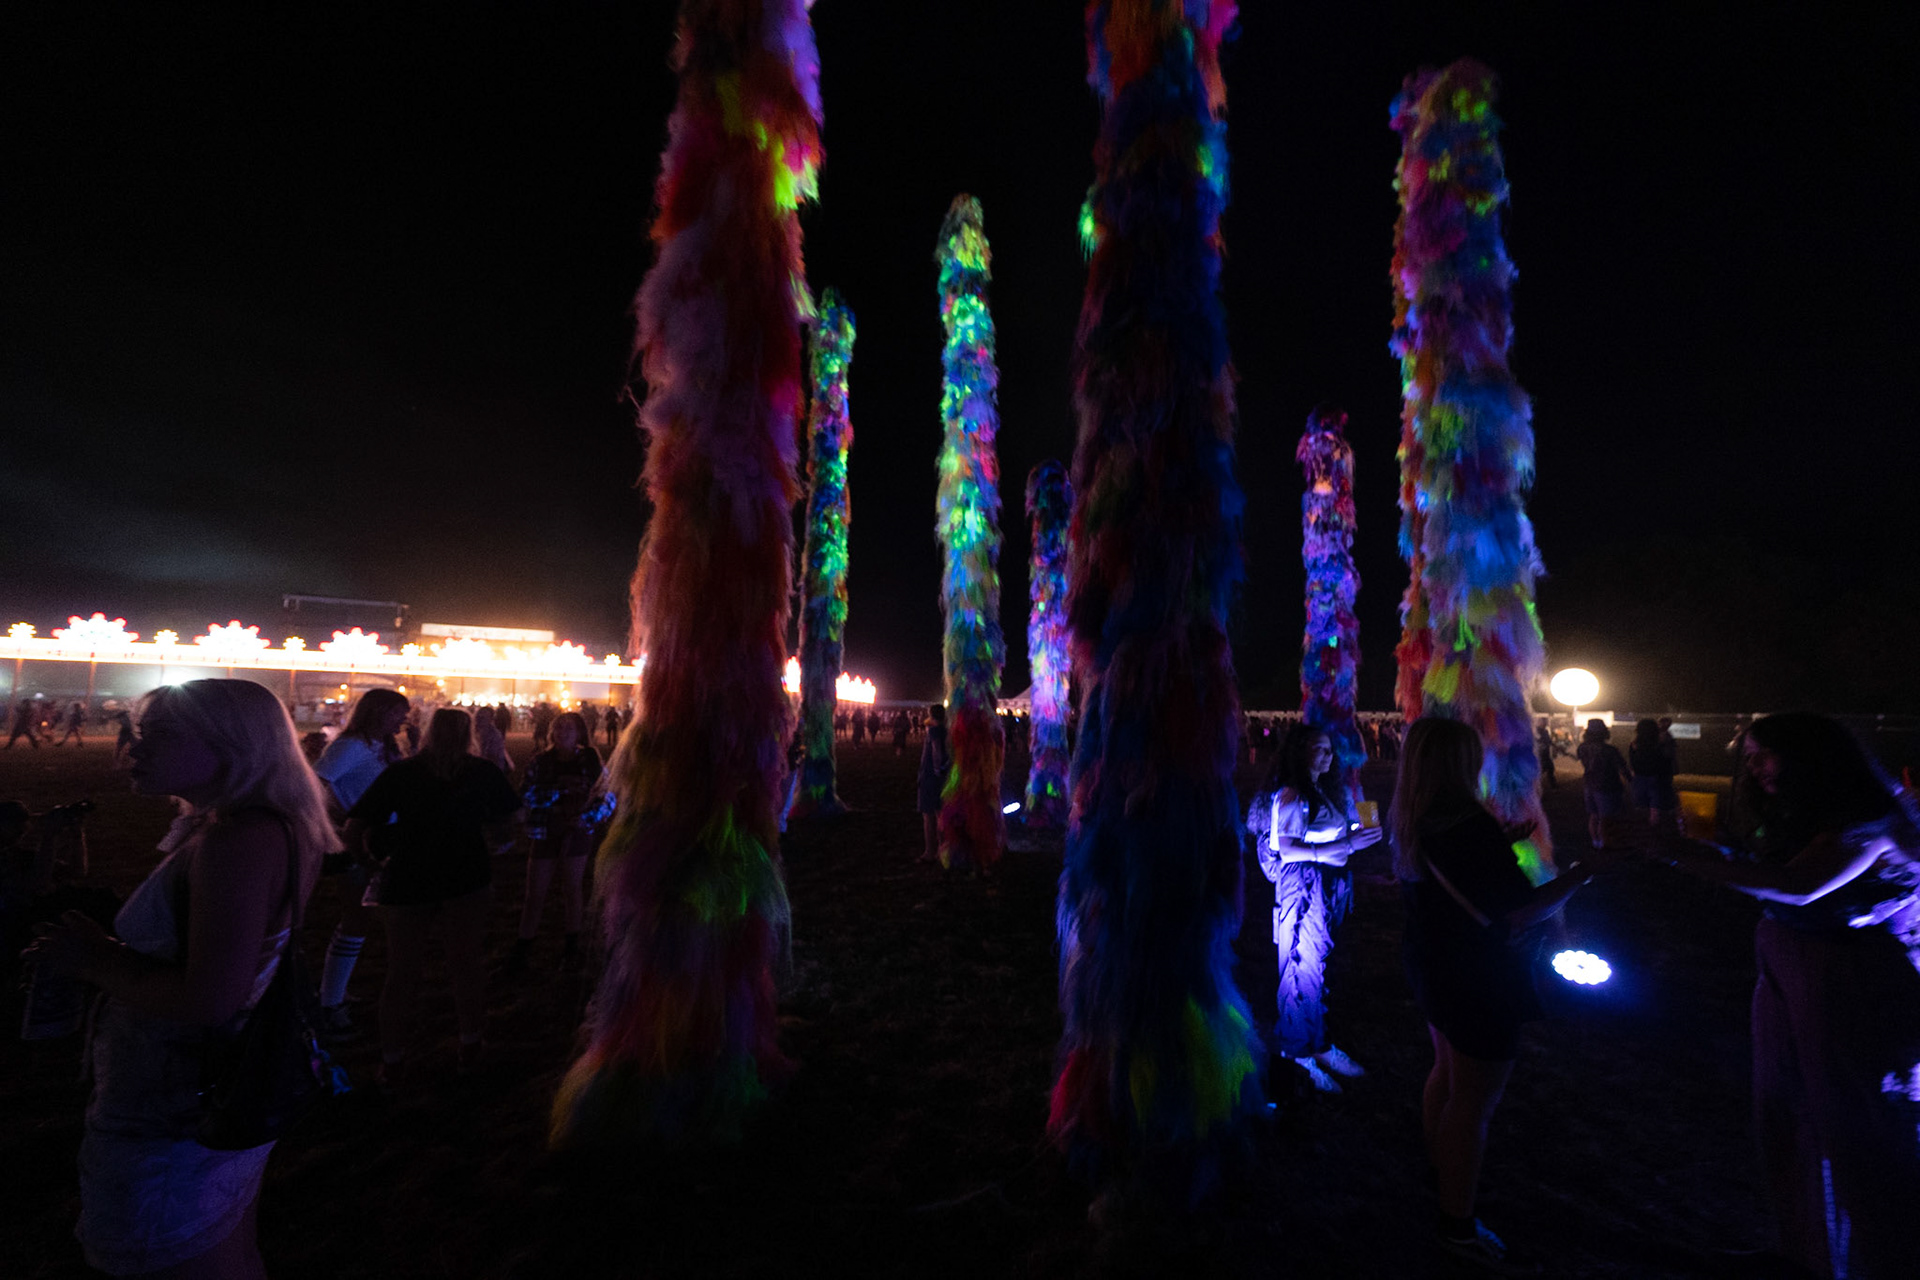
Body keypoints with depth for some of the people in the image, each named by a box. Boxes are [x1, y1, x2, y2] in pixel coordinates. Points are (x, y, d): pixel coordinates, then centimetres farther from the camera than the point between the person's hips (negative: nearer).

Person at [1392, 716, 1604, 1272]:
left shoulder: (1410, 823, -2)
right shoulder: (1468, 826, -30)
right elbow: (1518, 914, -27)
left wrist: (1502, 842, 14)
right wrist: (1581, 872, -16)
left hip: (1434, 970, 9)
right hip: (1479, 985, -9)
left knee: (1446, 1072, 27)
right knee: (1473, 1102, 7)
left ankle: (1443, 1174, 48)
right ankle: (1459, 1228, 23)